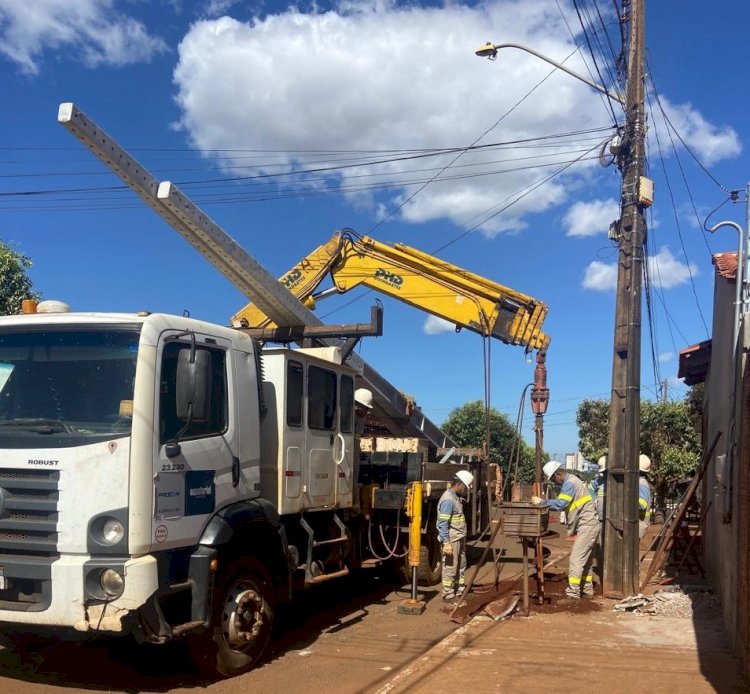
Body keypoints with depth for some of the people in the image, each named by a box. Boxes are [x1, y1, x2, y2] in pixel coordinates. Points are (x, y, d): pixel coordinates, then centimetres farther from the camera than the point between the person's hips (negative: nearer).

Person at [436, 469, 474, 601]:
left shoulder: (456, 497, 12)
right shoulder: (448, 500, -20)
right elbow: (443, 524, -23)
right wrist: (446, 543, -25)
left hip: (459, 539, 10)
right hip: (451, 540, -10)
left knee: (461, 566, 19)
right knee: (450, 568, -2)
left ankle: (460, 591, 31)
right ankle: (448, 595, 7)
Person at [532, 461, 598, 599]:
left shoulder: (569, 483, -18)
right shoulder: (570, 481, 15)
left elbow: (560, 504, -28)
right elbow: (564, 504, 16)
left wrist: (542, 501, -23)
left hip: (587, 526, -11)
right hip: (589, 525, 11)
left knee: (576, 559, -10)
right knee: (585, 559, 16)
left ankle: (573, 593, -10)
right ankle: (587, 590, 24)